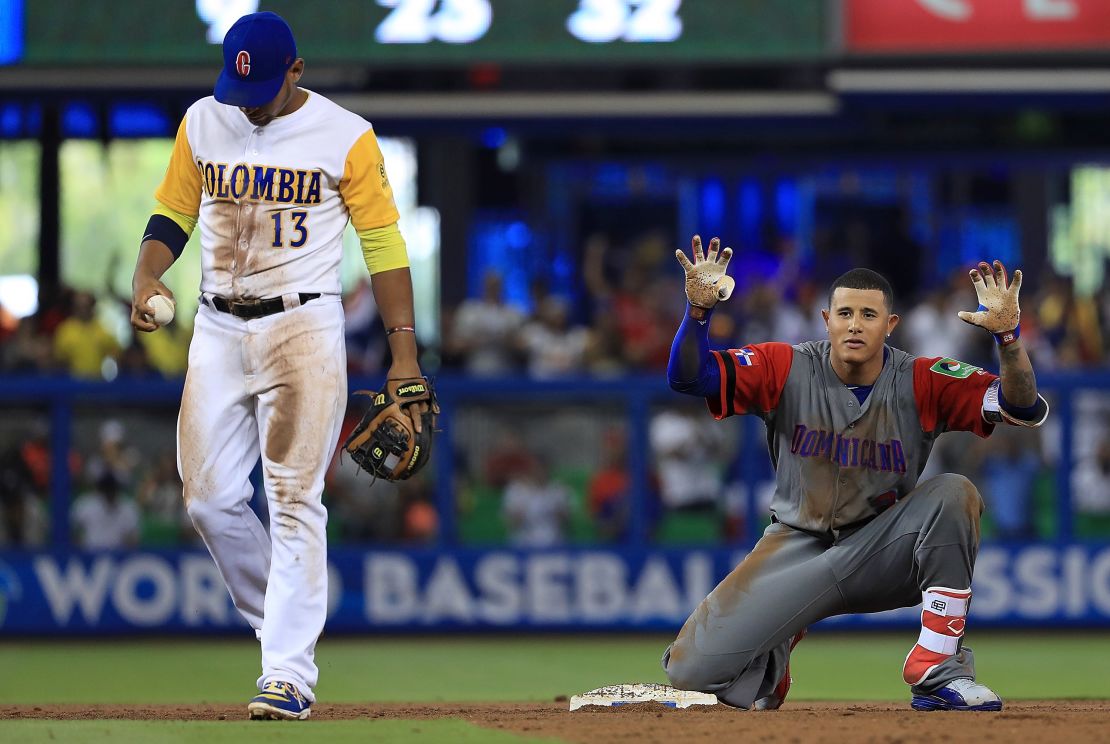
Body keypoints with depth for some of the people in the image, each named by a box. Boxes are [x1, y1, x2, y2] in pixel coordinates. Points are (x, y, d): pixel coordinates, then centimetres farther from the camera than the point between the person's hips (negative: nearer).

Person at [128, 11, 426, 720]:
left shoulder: (347, 137, -5)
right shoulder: (202, 123, 6)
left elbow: (383, 243, -3)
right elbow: (173, 215, 15)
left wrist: (404, 352, -8)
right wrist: (146, 275, -7)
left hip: (303, 327, -4)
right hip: (218, 329, 5)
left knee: (294, 500, -11)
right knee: (209, 497, 0)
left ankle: (291, 674, -12)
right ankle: (282, 624, 21)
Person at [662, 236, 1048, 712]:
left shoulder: (922, 383, -10)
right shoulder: (786, 369, -8)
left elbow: (1026, 409, -19)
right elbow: (687, 377, -15)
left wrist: (1007, 335, -36)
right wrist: (698, 310, -33)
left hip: (882, 556, 0)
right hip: (797, 546, 0)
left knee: (953, 495, -31)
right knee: (691, 671, -17)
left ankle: (938, 672, -25)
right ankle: (778, 649, 20)